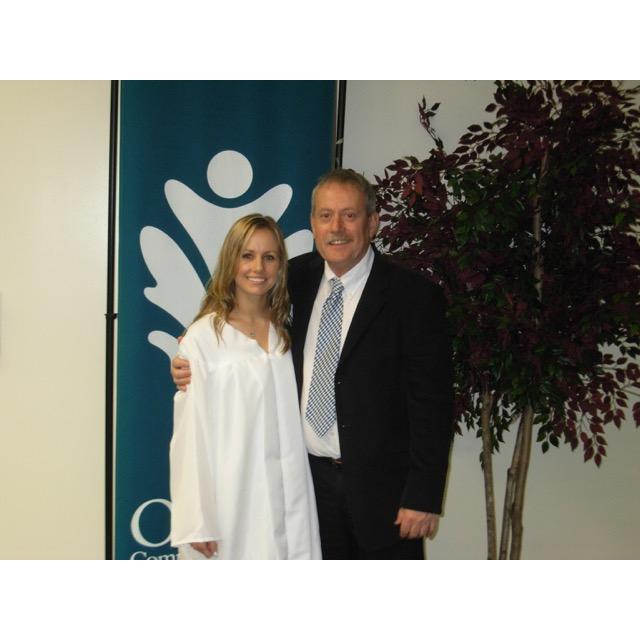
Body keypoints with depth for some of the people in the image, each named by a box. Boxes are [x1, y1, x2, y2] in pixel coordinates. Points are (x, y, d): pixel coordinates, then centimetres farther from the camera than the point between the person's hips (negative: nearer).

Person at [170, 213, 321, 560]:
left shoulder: (287, 332, 9)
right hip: (230, 501, -4)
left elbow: (291, 424, 12)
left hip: (288, 497, 5)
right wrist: (196, 523, -11)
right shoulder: (203, 336, -8)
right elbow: (191, 432, -9)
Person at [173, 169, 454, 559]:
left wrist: (423, 497, -14)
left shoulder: (413, 296, -12)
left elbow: (432, 403, -12)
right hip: (311, 477, 4)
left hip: (381, 484, -4)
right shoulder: (298, 279, 2)